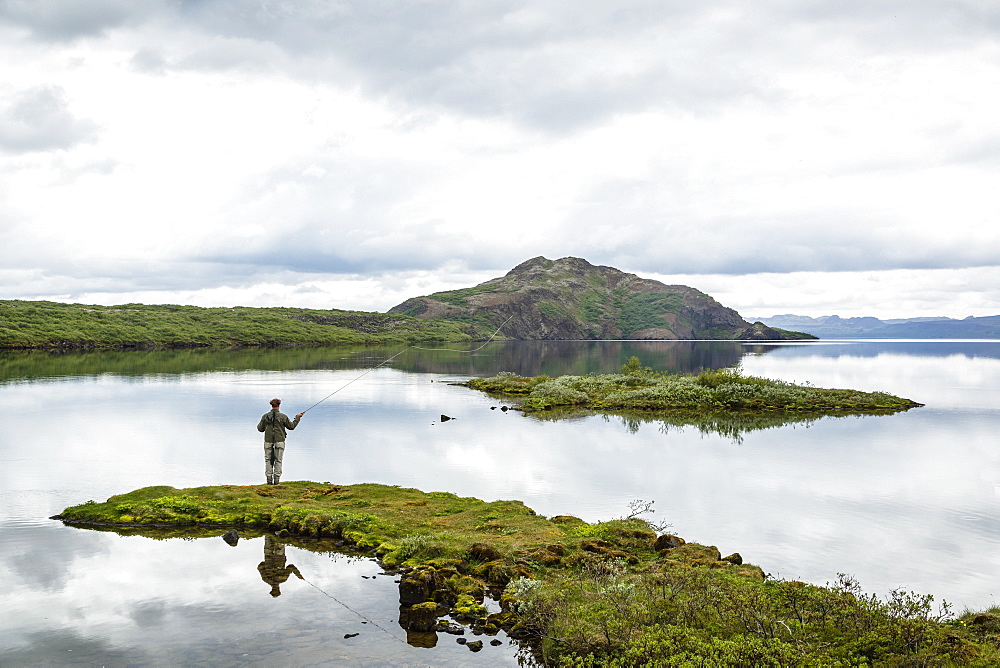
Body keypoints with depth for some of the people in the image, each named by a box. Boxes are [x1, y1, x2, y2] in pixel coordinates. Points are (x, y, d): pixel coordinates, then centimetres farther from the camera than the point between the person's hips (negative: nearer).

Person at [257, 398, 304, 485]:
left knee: (268, 460, 9)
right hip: (279, 442, -1)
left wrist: (259, 424, 29)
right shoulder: (283, 416, -7)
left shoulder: (265, 416, -1)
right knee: (278, 461, 4)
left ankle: (269, 479, 2)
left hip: (268, 441, 1)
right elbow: (291, 426, 4)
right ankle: (276, 480, -1)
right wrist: (298, 417, 17)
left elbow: (260, 429, 7)